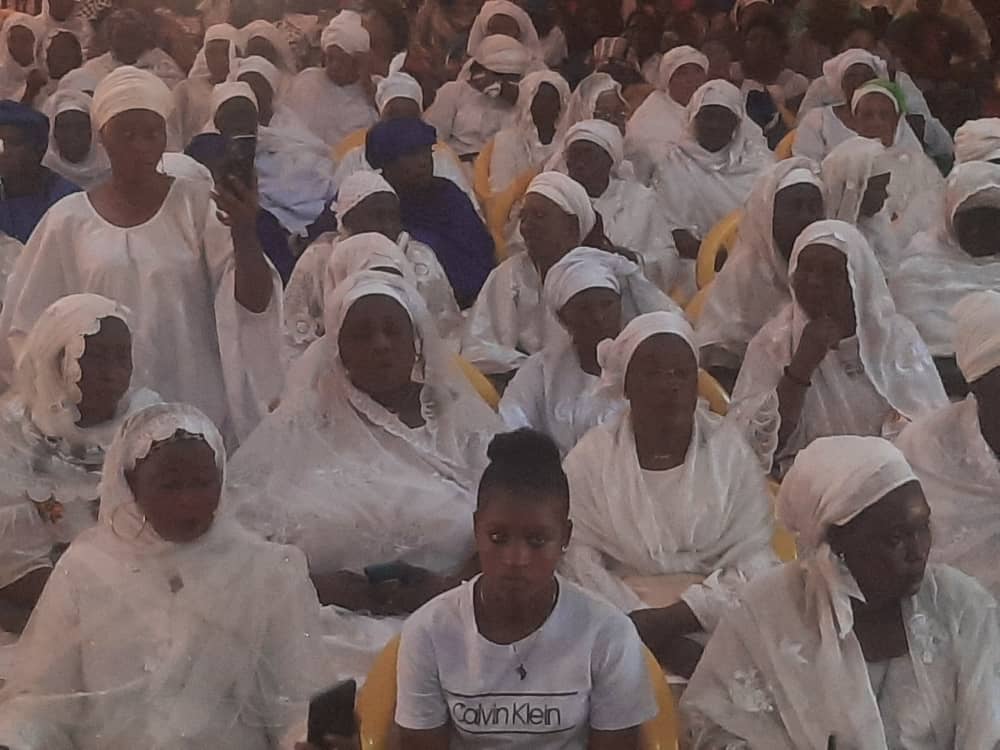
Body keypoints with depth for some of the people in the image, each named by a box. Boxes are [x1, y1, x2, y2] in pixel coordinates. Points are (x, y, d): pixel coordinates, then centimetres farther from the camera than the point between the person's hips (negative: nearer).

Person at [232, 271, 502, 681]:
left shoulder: (465, 422, 14)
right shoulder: (297, 429, 13)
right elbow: (241, 528, 5)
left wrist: (449, 586, -12)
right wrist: (316, 583, -11)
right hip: (332, 624, -1)